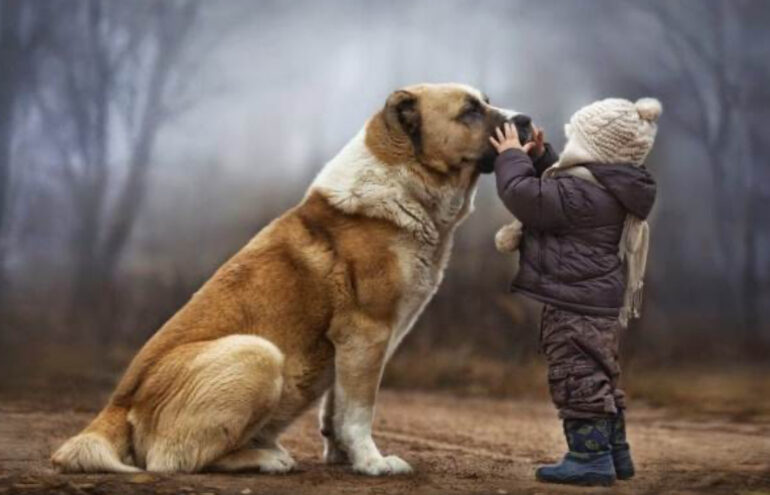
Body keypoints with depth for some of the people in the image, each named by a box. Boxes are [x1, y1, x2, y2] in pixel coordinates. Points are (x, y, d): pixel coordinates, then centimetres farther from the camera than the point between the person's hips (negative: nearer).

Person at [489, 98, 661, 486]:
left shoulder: (582, 191, -21)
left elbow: (526, 196, -23)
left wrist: (512, 156, -8)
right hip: (600, 301, 11)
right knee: (599, 376, 18)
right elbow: (553, 194, 28)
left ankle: (591, 456, -5)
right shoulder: (607, 189, 12)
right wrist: (540, 157, 21)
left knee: (577, 376, -7)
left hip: (576, 303, -11)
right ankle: (614, 453, 26)